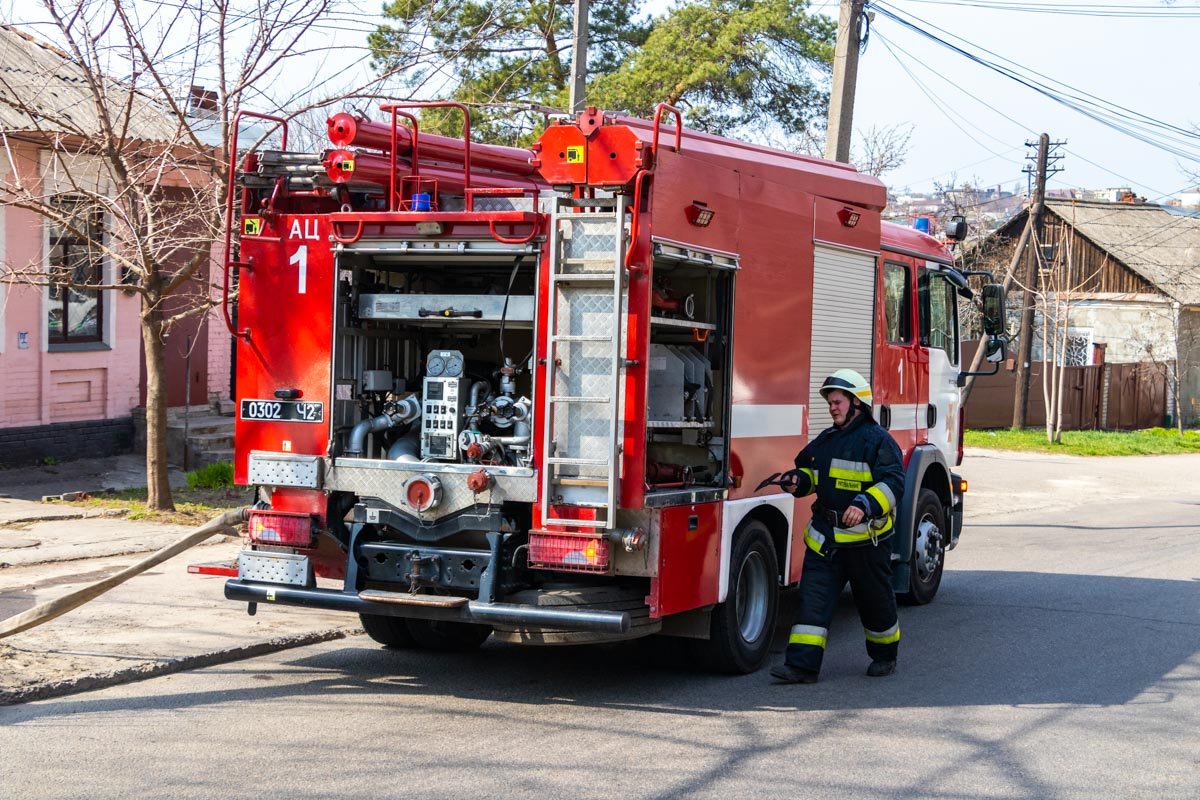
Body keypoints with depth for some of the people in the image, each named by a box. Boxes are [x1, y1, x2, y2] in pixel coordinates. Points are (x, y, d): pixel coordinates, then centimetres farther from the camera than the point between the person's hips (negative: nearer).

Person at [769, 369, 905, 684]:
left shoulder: (877, 440, -10)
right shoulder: (825, 440, 14)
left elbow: (893, 481, -19)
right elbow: (809, 468, 29)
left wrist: (866, 505, -34)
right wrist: (798, 480, 6)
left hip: (865, 536, -6)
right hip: (825, 537, 6)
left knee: (874, 599, 10)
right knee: (813, 596, -5)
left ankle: (885, 655, 32)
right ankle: (803, 664, -9)